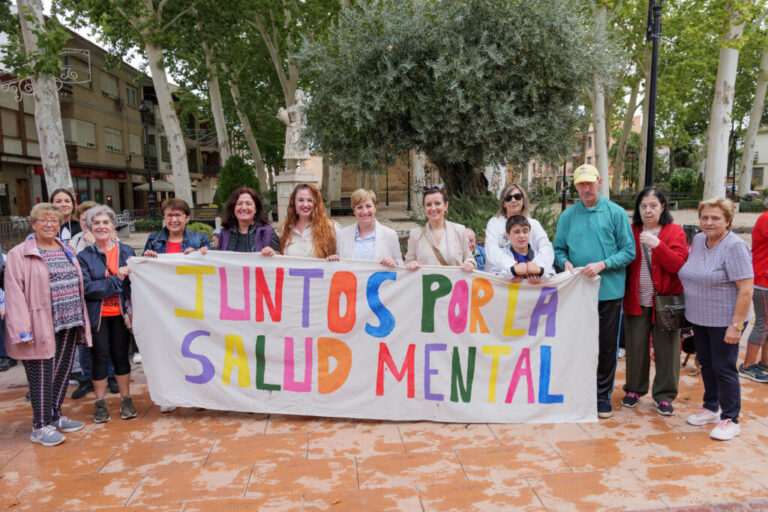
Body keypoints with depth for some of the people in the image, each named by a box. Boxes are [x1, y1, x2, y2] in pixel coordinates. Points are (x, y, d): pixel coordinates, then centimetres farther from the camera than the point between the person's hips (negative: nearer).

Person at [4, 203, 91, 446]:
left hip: (68, 324, 6)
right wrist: (23, 329, -17)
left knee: (63, 371, 13)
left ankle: (55, 416, 28)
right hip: (41, 326, -6)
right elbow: (14, 293, -10)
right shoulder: (19, 254, -5)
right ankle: (40, 426, 12)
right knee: (42, 375, 0)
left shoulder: (67, 251, 14)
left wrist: (81, 320, 13)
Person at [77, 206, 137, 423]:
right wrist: (116, 279, -16)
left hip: (120, 313, 1)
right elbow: (87, 288, -12)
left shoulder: (126, 251, 6)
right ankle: (100, 403, 20)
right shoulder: (84, 256, -1)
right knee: (100, 356, 5)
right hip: (97, 314, -1)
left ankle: (126, 399, 22)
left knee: (121, 354, 8)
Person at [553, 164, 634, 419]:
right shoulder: (568, 216, 7)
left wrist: (603, 264, -16)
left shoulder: (616, 213, 0)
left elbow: (628, 251, -2)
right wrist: (565, 262, -10)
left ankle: (603, 395, 20)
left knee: (607, 346, 5)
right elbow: (558, 249, 11)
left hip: (609, 291, -2)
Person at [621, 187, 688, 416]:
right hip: (636, 301, 2)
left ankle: (664, 395, 19)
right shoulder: (631, 231, 6)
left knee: (666, 349, 4)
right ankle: (634, 389, 25)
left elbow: (679, 264, -12)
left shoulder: (674, 231, 0)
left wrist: (656, 244, -24)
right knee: (636, 347, 9)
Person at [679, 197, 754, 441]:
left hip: (724, 320, -7)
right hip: (699, 318, 7)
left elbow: (746, 289, -19)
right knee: (706, 364, 17)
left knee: (724, 368, 0)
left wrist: (736, 325, -21)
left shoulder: (735, 247, -16)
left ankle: (730, 420, 14)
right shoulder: (698, 240, 5)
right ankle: (710, 408, 32)